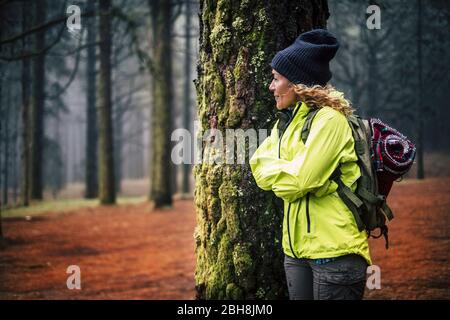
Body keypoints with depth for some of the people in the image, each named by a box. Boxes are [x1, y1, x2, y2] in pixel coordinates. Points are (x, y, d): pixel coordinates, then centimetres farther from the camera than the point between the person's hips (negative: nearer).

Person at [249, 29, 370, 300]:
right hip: (297, 247, 8)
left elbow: (298, 181, -19)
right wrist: (285, 171, -13)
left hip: (334, 248, -8)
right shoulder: (287, 121, 13)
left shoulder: (329, 120, -13)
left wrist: (271, 168, -2)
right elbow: (259, 169, 4)